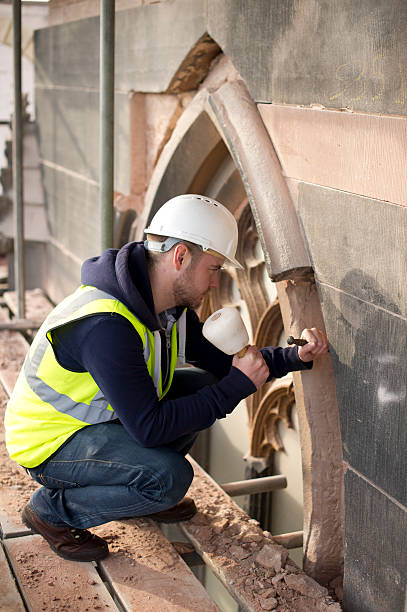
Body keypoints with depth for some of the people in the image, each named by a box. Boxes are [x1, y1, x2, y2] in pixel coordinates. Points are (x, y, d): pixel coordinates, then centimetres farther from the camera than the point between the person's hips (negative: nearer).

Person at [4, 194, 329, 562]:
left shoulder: (171, 304, -5)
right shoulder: (107, 325, -35)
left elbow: (220, 359, 7)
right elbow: (149, 428, -33)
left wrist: (295, 358, -6)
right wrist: (237, 387, -28)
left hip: (102, 414, 9)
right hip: (51, 443, -9)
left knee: (203, 385, 3)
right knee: (171, 477, -27)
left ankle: (144, 486, 17)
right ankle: (53, 510, -5)